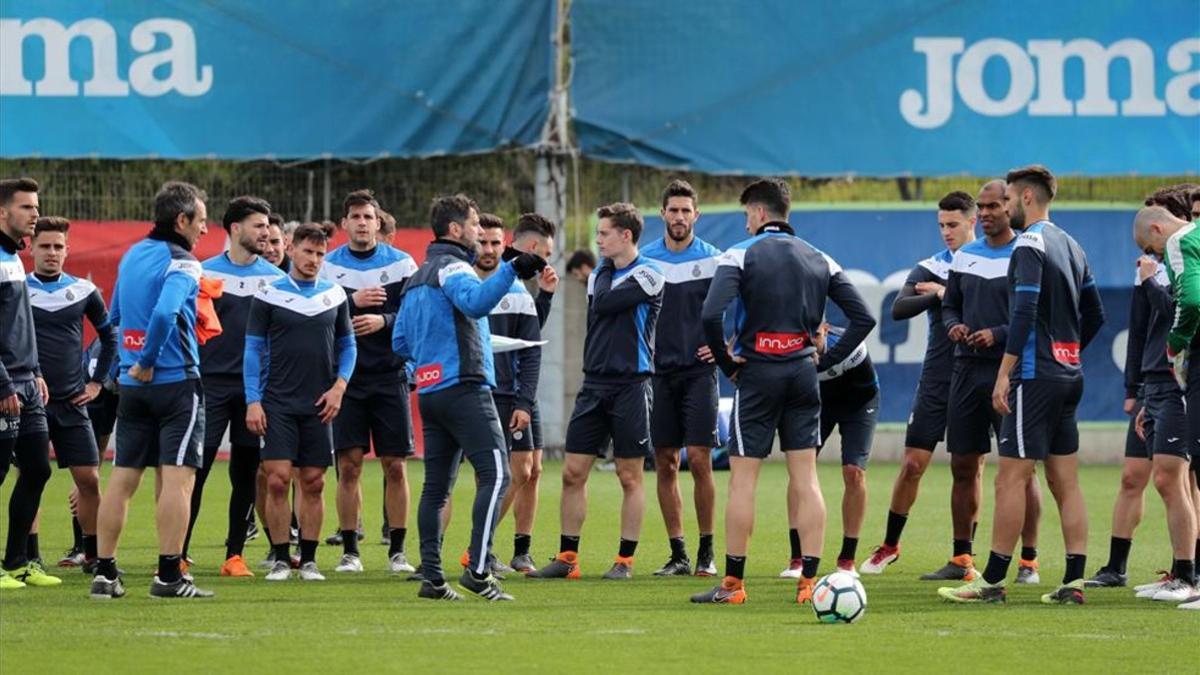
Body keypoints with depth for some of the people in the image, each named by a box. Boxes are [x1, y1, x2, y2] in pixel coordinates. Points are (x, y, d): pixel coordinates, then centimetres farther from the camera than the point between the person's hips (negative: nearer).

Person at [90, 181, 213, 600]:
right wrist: (149, 362, -16)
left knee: (122, 478, 8)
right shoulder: (181, 263, -11)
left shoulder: (132, 255, 13)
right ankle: (169, 576, -10)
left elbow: (114, 316, 22)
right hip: (177, 381, -7)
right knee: (177, 477, -6)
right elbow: (164, 313, -27)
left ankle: (104, 573, 8)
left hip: (132, 385, 7)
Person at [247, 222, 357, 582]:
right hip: (277, 402, -3)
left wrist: (339, 385, 0)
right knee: (277, 479, -9)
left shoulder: (335, 295, 8)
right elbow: (253, 349, 0)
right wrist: (253, 401, -6)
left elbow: (347, 344, 15)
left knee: (313, 482, 4)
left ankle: (308, 560, 11)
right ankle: (280, 559, -1)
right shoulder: (269, 295, -1)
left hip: (319, 405, 3)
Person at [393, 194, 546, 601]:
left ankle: (431, 576, 5)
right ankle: (478, 570, -22)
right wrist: (511, 270, -38)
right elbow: (475, 303, -29)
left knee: (436, 485, 9)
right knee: (495, 475, -13)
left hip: (429, 392, 9)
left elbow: (400, 344, 23)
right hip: (464, 387, -9)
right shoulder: (452, 266, -7)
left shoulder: (417, 279, 21)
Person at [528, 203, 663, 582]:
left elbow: (605, 304, -17)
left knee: (629, 477, 0)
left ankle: (625, 560, 7)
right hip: (595, 384, 7)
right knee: (573, 472, 2)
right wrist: (594, 367, 11)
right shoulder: (599, 274, 13)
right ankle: (567, 558, 7)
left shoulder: (648, 275, -8)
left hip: (631, 385, -7)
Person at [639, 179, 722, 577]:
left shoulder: (713, 260, -1)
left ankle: (706, 552, -1)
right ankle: (678, 554, 7)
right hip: (659, 372, 3)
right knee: (665, 464, 1)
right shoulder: (644, 258, 6)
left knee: (699, 460, -9)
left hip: (699, 370, -3)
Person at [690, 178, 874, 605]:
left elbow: (711, 314, -19)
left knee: (743, 478, 1)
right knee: (805, 479, 5)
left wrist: (727, 362, -5)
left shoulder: (741, 255, -4)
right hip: (803, 374, 4)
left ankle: (733, 584, 1)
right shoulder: (819, 260, 10)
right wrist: (825, 360, 9)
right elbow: (863, 318, 7)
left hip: (757, 373, -4)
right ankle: (809, 581, 1)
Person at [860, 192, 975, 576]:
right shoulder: (930, 269, 4)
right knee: (912, 464, -1)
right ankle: (890, 545, 13)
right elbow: (898, 309, -8)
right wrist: (941, 296, -22)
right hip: (937, 382, 0)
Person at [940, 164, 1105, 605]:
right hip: (1069, 377, 9)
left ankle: (993, 581, -7)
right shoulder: (1070, 246, 16)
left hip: (1034, 376, -9)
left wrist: (1005, 373, -18)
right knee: (1065, 481, 7)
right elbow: (1095, 315, 21)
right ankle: (1074, 581, 4)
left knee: (1011, 478, -7)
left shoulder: (1031, 244, -11)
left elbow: (1024, 313, -20)